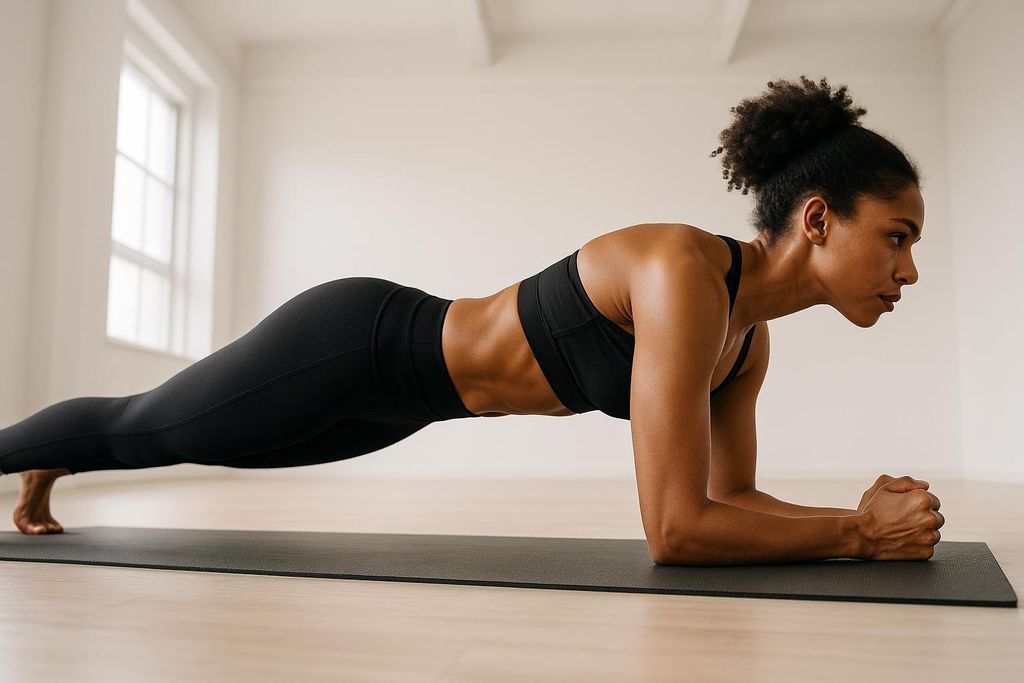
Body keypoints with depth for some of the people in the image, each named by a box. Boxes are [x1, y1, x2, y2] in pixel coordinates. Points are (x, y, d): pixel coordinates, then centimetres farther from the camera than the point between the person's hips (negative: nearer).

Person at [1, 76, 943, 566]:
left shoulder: (751, 335, -4)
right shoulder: (683, 275, -32)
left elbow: (730, 497, 5)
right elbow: (675, 528, -34)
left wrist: (861, 519, -8)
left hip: (398, 393, 8)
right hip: (351, 344, -8)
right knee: (138, 428, 19)